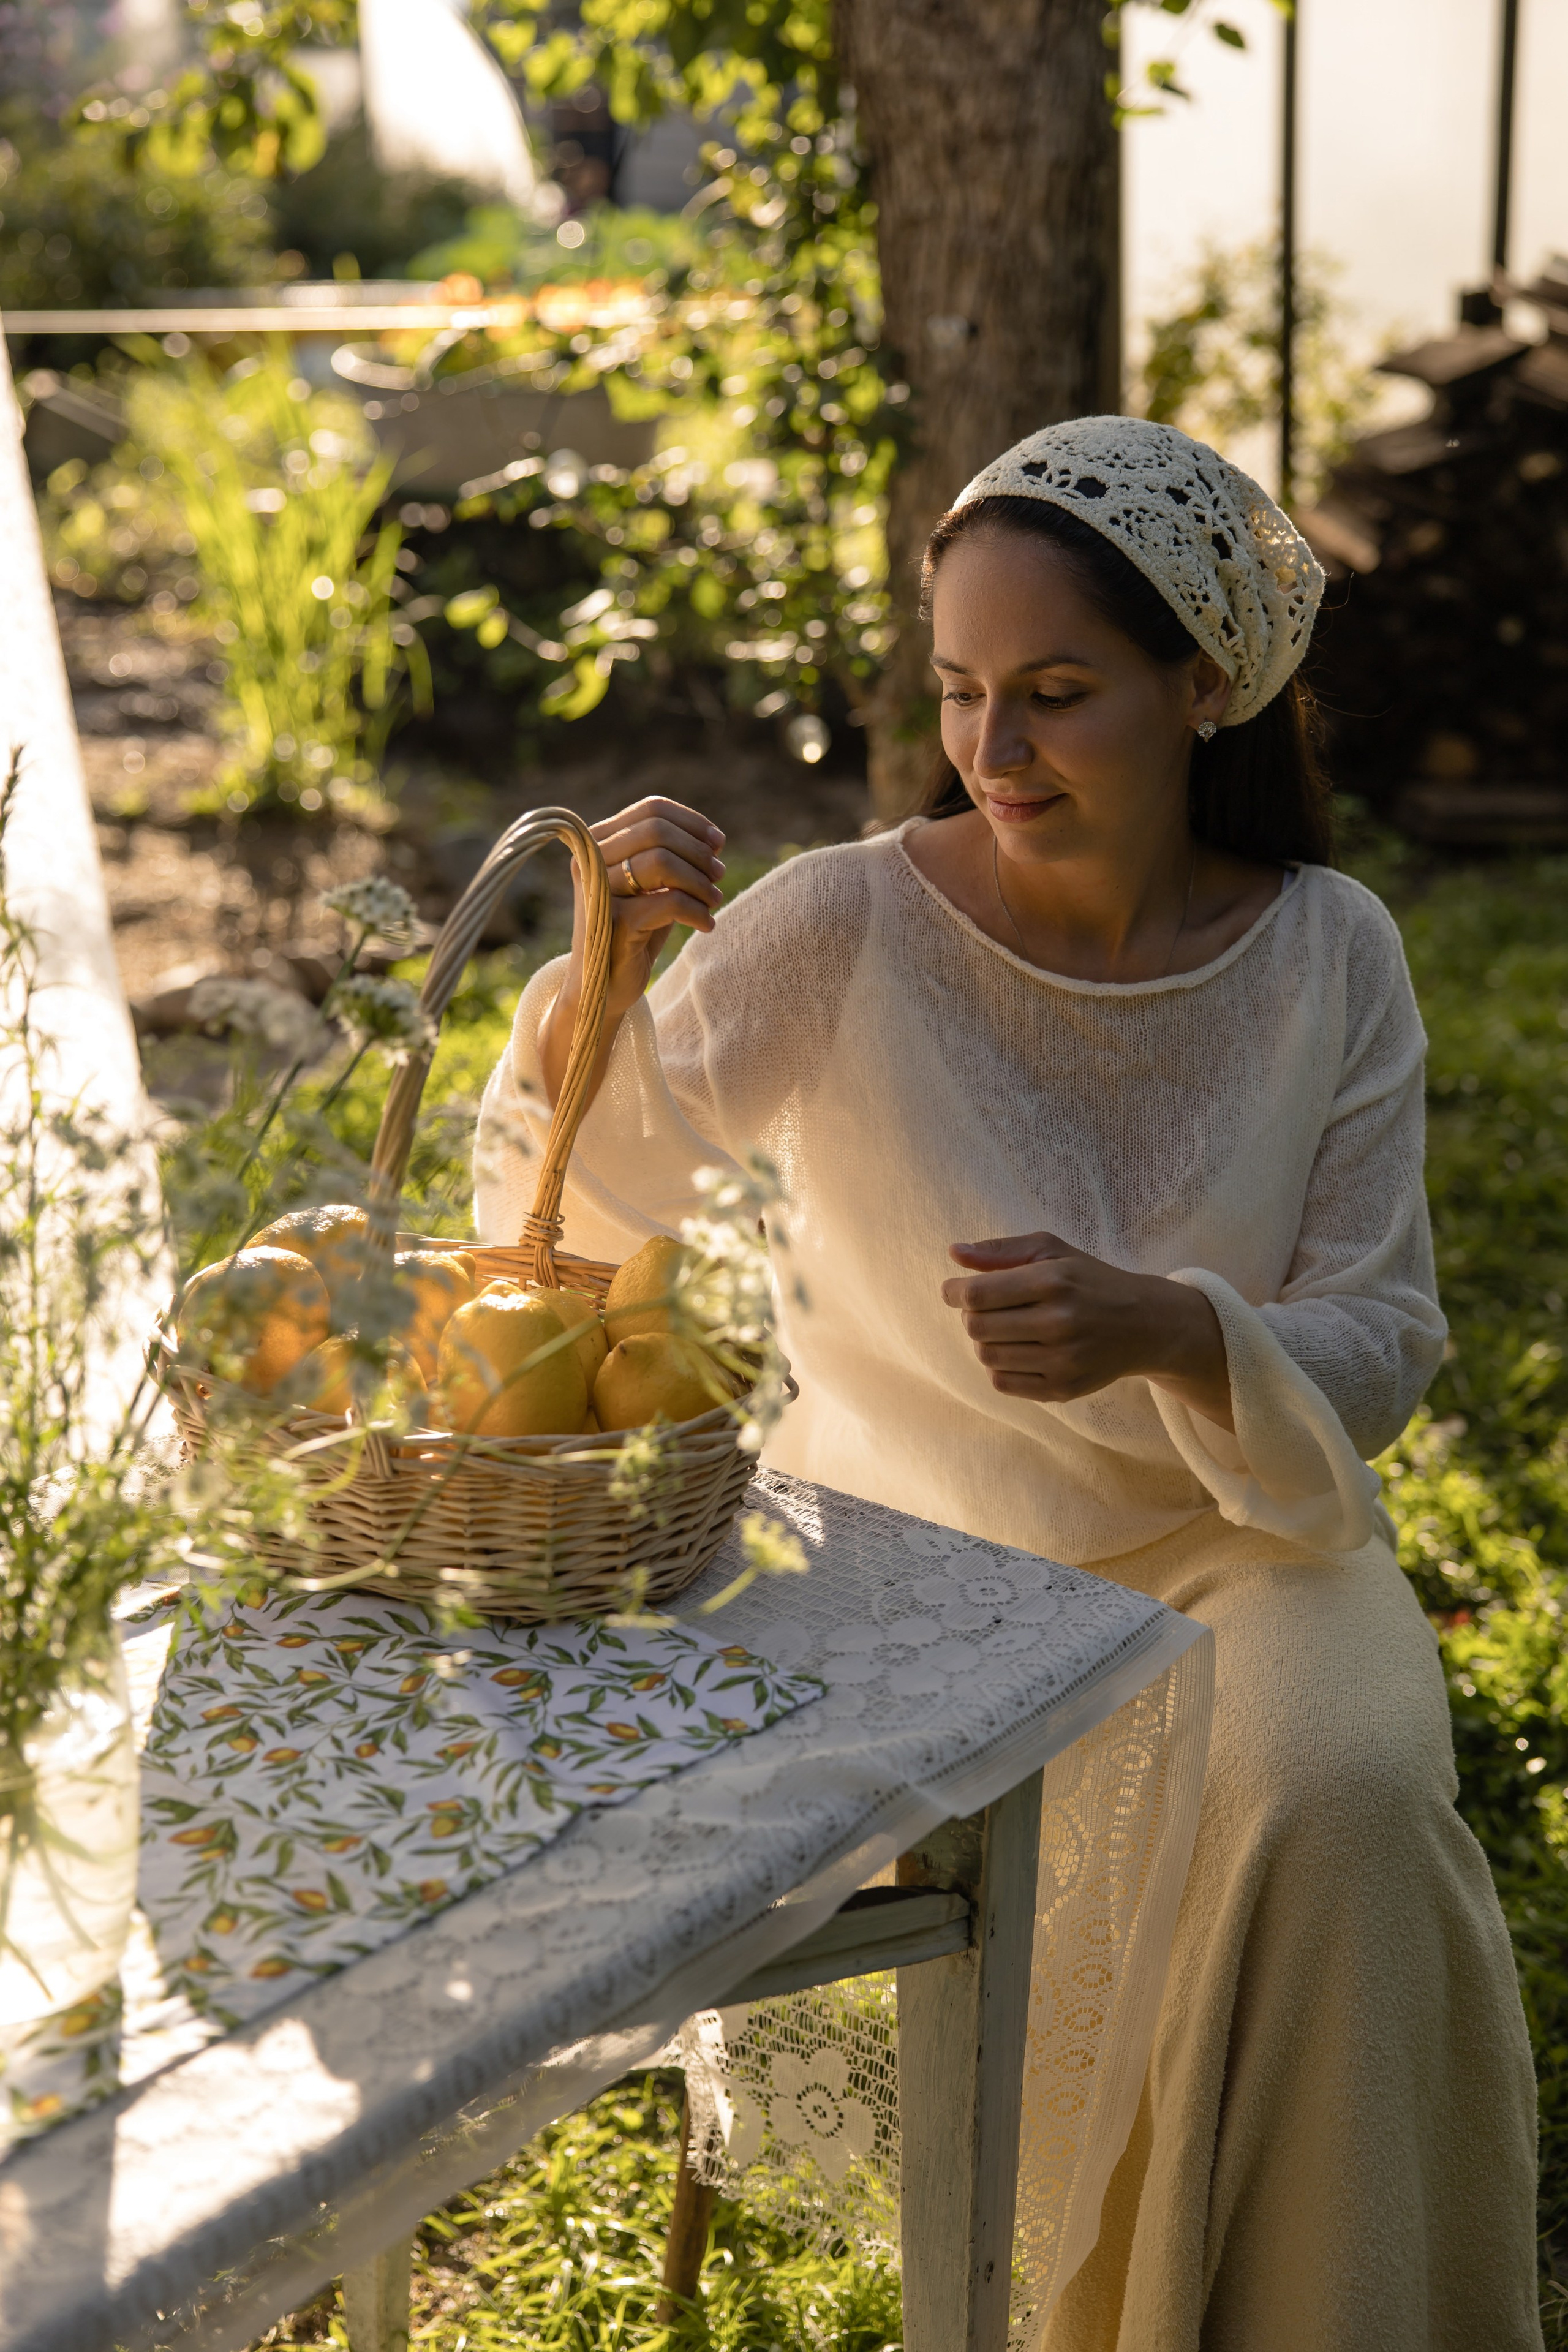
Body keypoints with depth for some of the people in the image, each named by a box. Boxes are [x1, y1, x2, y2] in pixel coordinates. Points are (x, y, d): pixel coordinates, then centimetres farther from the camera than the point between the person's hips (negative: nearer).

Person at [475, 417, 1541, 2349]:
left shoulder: (1329, 954, -3)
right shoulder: (841, 929, -10)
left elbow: (1378, 1351, -2)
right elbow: (555, 1227, -8)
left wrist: (1165, 1332, -24)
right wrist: (599, 979, -27)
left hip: (1235, 1541, 2)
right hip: (910, 1538, -1)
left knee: (1338, 1799, -27)